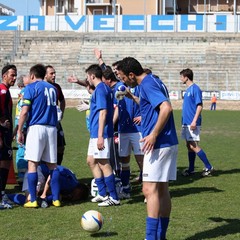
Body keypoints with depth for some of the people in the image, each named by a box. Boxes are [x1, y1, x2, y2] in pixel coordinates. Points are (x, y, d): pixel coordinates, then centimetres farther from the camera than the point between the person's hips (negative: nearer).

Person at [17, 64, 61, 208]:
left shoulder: (31, 87, 0)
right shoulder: (52, 88, 18)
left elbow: (25, 111, -7)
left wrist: (19, 131, -3)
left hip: (36, 127, -5)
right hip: (52, 128, 5)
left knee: (32, 163, -2)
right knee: (52, 164, 9)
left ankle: (33, 200, -4)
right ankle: (56, 199, 8)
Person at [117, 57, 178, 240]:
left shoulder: (147, 84, -14)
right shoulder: (155, 81, 15)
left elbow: (167, 108, -25)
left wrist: (153, 135, -24)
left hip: (158, 144, -10)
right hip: (170, 143, 10)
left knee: (150, 189, -10)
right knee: (162, 189, 12)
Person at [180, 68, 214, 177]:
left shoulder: (195, 89, -12)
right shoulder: (188, 89, 15)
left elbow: (199, 106, -17)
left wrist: (194, 121, -23)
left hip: (192, 123, -9)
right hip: (186, 122, 9)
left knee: (193, 146, -9)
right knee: (189, 146, 11)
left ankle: (208, 167, -2)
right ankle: (191, 169, 17)